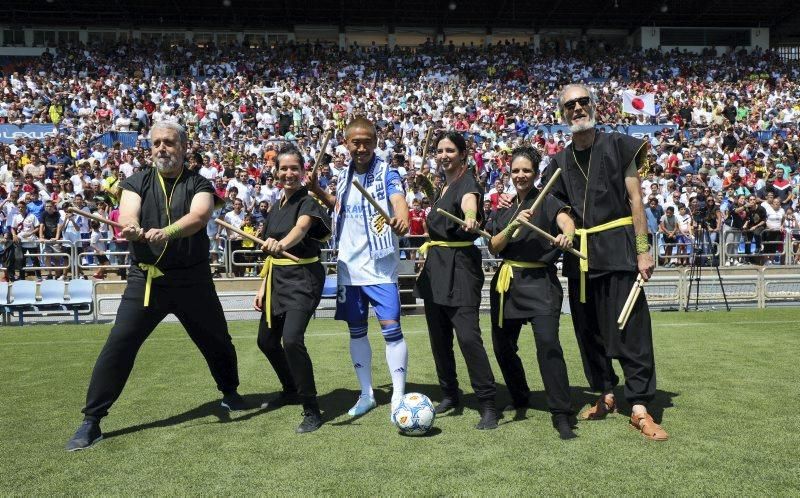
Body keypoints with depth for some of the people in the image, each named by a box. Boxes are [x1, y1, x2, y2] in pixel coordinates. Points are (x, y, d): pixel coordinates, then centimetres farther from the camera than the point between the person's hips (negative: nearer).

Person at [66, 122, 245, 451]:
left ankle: (230, 393, 39)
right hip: (146, 279, 0)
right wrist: (133, 229, -40)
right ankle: (91, 421, 4)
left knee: (217, 341, 12)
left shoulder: (198, 184, 0)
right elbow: (127, 216, -15)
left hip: (192, 280, 0)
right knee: (118, 345, -7)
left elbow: (199, 216, -21)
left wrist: (165, 231, -41)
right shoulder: (136, 183, 4)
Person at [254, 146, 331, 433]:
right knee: (266, 341, 17)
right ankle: (291, 390, 40)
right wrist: (263, 287, 14)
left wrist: (281, 244, -55)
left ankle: (312, 410, -10)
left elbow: (300, 229, -34)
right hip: (278, 279, 9)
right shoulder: (275, 208, 11)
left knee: (292, 339, -24)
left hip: (304, 278, -8)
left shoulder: (307, 202, -11)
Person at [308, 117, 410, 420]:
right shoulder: (343, 175, 8)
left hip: (380, 265, -5)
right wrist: (318, 192, 6)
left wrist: (401, 218, -50)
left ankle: (398, 397, 3)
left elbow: (399, 199, -28)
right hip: (349, 266, 6)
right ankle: (366, 394, 25)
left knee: (391, 328, -9)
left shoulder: (386, 173, -9)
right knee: (356, 330, 12)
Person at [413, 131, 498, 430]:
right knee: (439, 336, 12)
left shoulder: (468, 183, -9)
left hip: (460, 266, -8)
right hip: (435, 267, 8)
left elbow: (469, 201, -36)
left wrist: (470, 218, -57)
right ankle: (449, 394, 27)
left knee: (468, 335, -16)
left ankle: (488, 405, -8)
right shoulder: (441, 186, 16)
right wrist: (429, 244, 14)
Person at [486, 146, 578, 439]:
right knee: (502, 346, 12)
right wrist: (513, 224, -16)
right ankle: (519, 399, 36)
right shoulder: (504, 209, 13)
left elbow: (567, 223, -20)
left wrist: (566, 236, -44)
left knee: (547, 343, -21)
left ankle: (562, 415, -12)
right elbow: (494, 247, 1)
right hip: (506, 283, 6)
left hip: (539, 283, -5)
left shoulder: (547, 202, -1)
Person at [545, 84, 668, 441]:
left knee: (631, 330, -6)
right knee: (589, 330, 10)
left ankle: (639, 408, 0)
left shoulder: (617, 146, 2)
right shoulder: (561, 162, 12)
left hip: (617, 248, -4)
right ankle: (606, 395, 25)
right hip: (580, 254, 5)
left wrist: (642, 250, -9)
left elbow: (635, 199, -2)